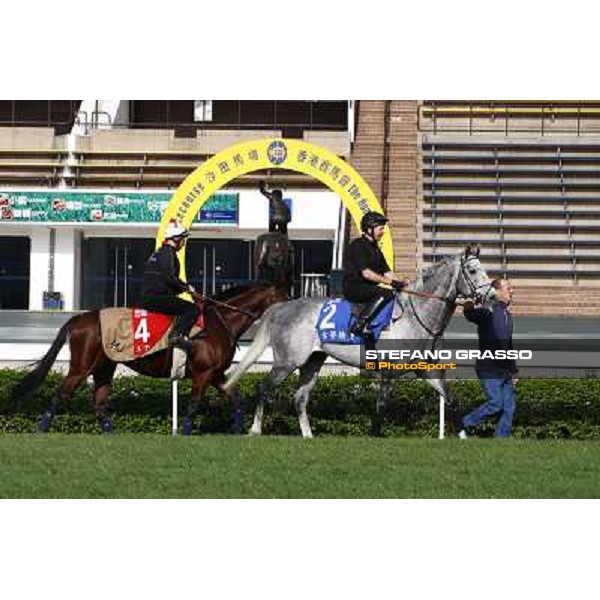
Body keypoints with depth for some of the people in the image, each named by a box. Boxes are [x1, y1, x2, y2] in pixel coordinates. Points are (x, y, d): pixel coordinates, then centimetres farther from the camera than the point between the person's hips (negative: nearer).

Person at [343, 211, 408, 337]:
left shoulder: (375, 249, 19)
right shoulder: (358, 245, -10)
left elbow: (387, 272, 13)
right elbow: (366, 273, -19)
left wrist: (398, 283, -8)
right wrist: (391, 282, -22)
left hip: (368, 289, 9)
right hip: (353, 287, -9)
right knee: (384, 294, -30)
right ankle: (359, 325, -31)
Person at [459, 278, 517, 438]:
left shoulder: (507, 315, 17)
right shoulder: (488, 311, -9)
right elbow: (471, 315, -32)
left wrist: (513, 369, 23)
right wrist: (468, 309, -56)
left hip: (504, 371, 8)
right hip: (489, 369, -8)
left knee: (509, 406, 3)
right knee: (496, 403, -14)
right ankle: (465, 425, 1)